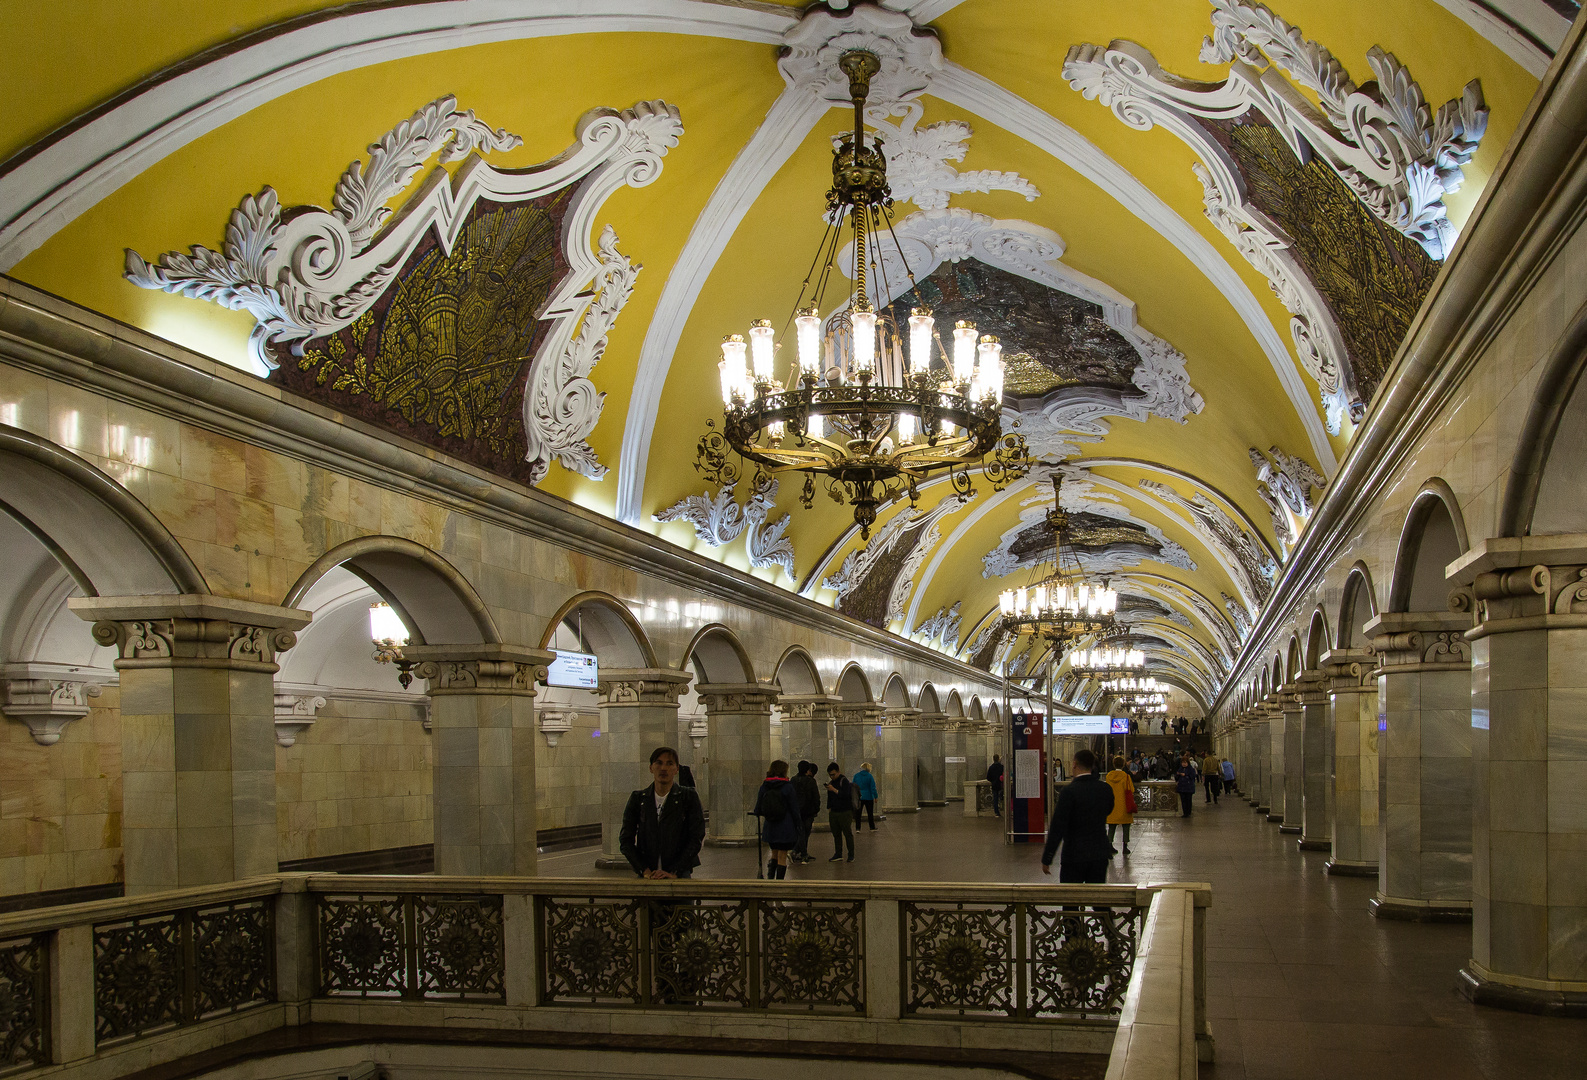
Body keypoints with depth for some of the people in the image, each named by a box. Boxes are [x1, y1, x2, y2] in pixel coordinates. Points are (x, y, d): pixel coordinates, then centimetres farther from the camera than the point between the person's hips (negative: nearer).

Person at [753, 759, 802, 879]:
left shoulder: (764, 787, 0)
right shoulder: (788, 787, -11)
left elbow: (758, 810, 4)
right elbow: (794, 809, -8)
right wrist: (798, 826, 1)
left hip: (770, 827, 4)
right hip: (785, 828, -4)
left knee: (774, 854, 20)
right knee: (782, 856, 5)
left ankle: (770, 876, 4)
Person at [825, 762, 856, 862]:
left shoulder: (844, 781, -8)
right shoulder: (831, 782, 15)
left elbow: (846, 794, -22)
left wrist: (834, 790, -22)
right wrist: (829, 808, 18)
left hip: (845, 812, -7)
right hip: (834, 812, 7)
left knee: (848, 834, -3)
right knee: (836, 834, 8)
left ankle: (851, 855, 3)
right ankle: (838, 854, 13)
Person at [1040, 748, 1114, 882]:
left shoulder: (1069, 791, -15)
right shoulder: (1106, 789, 0)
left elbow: (1058, 827, -16)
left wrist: (1046, 859, -9)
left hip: (1074, 856, -5)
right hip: (1100, 855, 5)